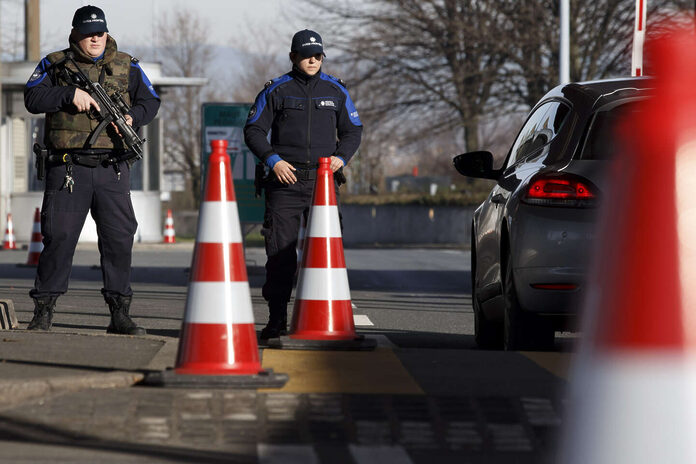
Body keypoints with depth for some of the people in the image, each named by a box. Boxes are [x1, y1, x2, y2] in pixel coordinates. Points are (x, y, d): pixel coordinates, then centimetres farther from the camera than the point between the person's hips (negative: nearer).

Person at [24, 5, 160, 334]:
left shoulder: (127, 66, 12)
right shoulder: (54, 65, 7)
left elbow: (151, 102, 12)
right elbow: (32, 98, -5)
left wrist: (132, 117, -9)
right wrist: (70, 94, -17)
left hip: (112, 171, 2)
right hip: (68, 168, -2)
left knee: (119, 238, 0)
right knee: (58, 236, -3)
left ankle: (120, 315, 7)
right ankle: (43, 313, 4)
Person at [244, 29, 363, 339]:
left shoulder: (335, 91, 11)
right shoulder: (276, 90, 4)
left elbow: (353, 130, 17)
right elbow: (253, 130, 5)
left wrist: (341, 157, -1)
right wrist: (273, 160, -9)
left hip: (323, 181, 2)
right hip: (285, 179, -2)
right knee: (280, 252, -4)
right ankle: (277, 319, -1)